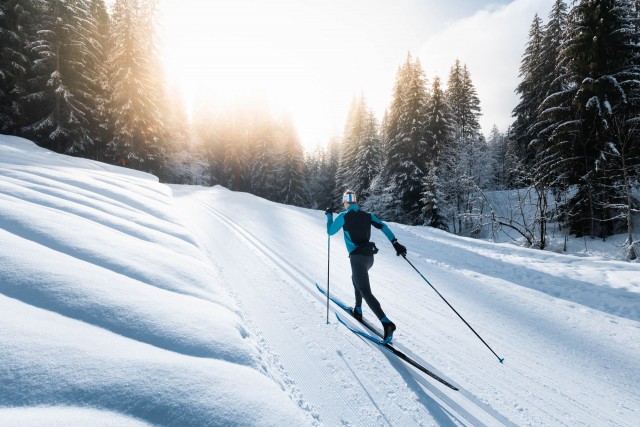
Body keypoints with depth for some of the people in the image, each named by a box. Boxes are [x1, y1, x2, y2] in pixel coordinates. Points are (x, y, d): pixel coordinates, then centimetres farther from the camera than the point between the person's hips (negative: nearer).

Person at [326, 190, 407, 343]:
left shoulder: (344, 216, -4)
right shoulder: (367, 215, 9)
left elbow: (330, 232, 3)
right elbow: (383, 227, -2)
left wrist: (329, 216, 17)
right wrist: (395, 243, -6)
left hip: (357, 258, -7)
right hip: (370, 256, 7)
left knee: (366, 292, -10)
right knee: (356, 279, 32)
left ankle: (386, 323, -24)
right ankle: (358, 311, 39)